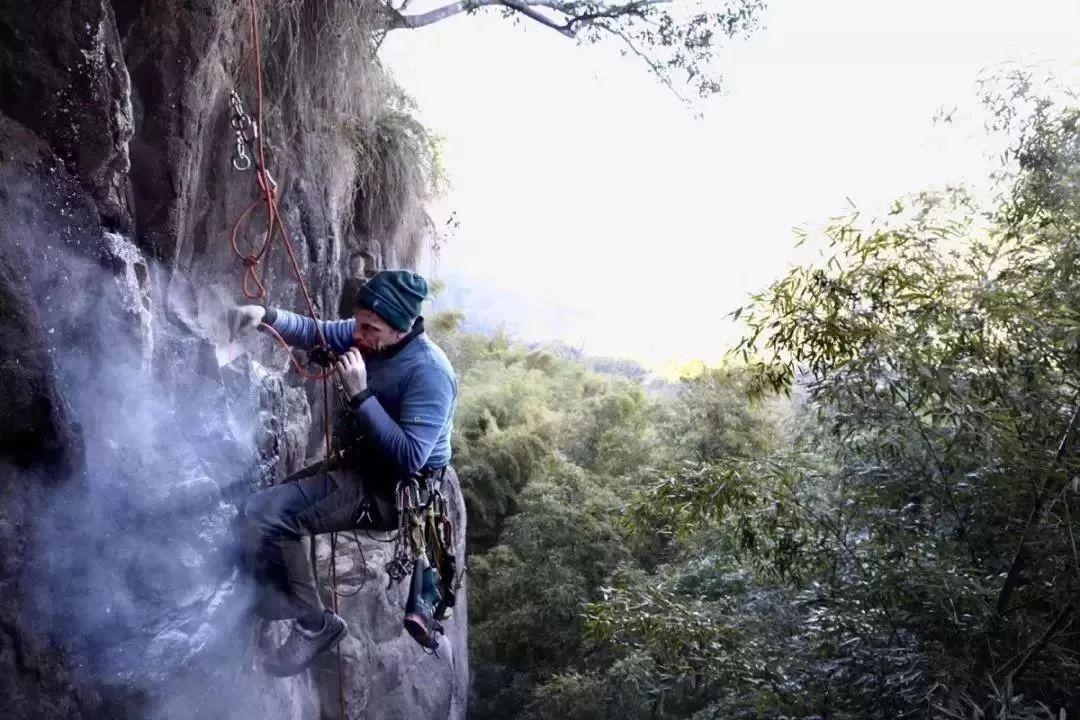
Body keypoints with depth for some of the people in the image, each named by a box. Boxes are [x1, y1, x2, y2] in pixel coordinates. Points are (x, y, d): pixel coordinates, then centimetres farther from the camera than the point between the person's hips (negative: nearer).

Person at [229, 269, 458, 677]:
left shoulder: (429, 372, -28)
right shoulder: (368, 335, -4)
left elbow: (409, 459, -32)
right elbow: (314, 333, 9)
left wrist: (360, 395, -32)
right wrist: (266, 316, -12)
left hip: (402, 488, -9)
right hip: (361, 464, 9)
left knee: (266, 517, -17)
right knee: (260, 507, 8)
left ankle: (314, 625, -3)